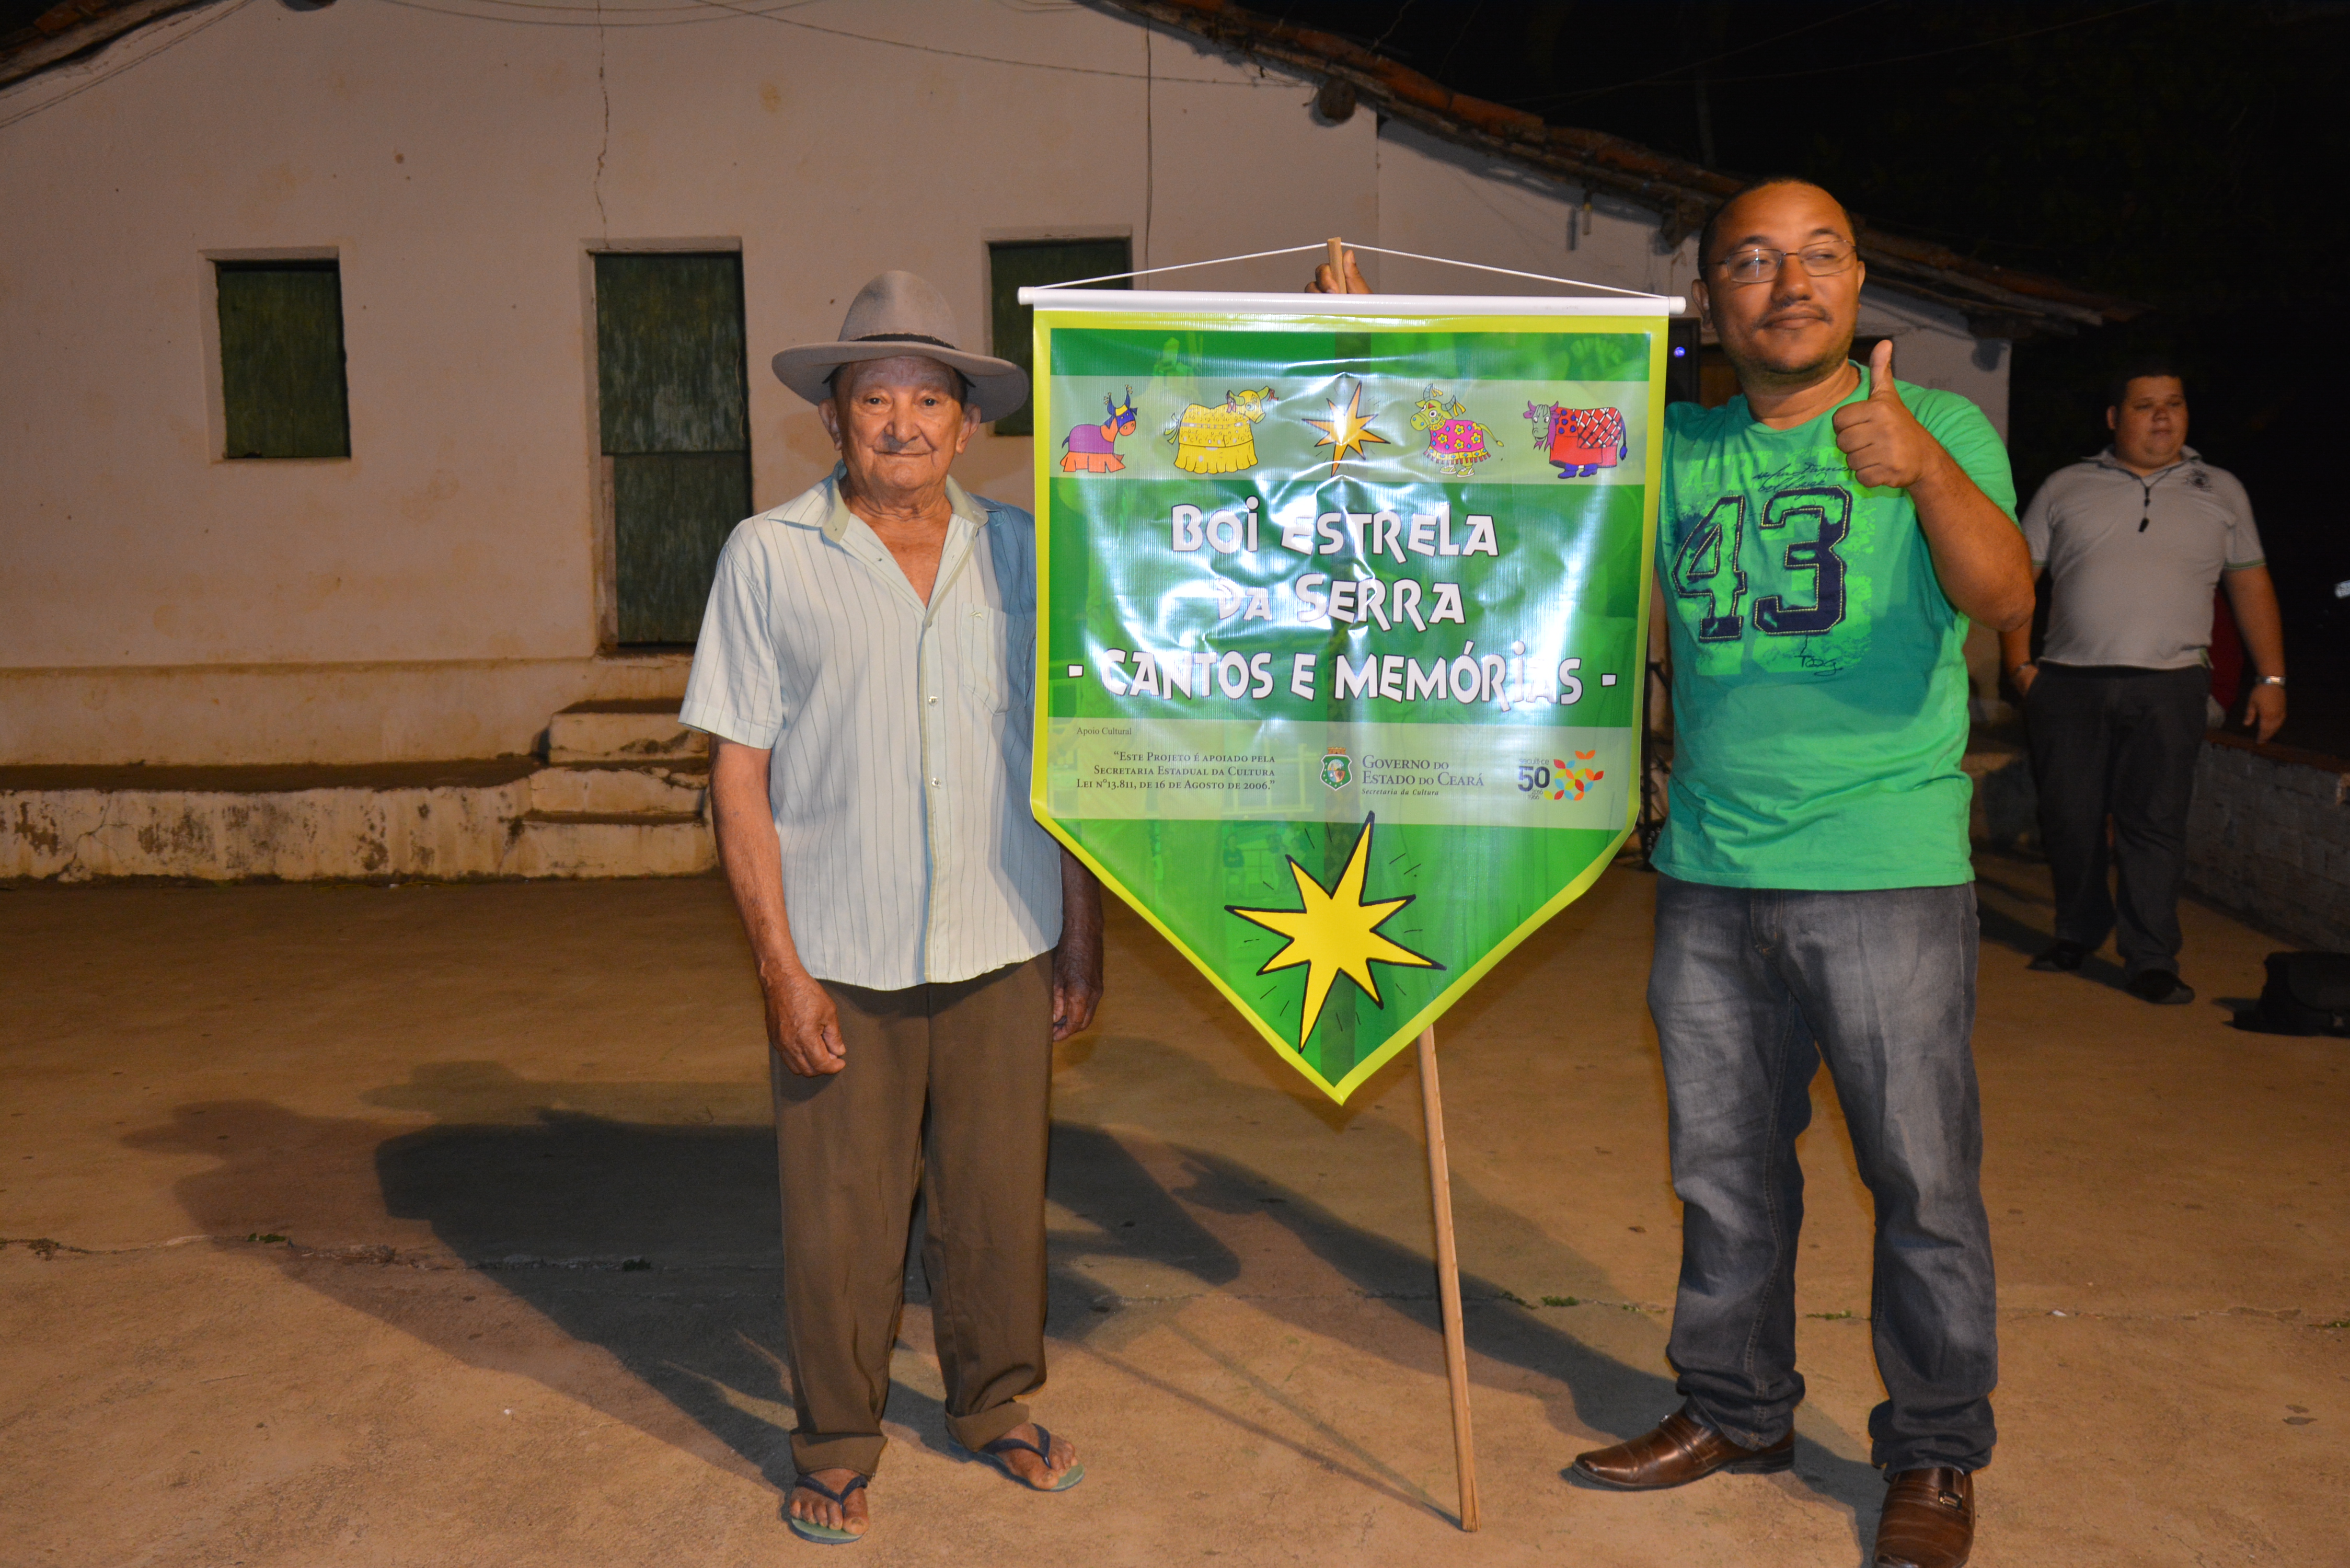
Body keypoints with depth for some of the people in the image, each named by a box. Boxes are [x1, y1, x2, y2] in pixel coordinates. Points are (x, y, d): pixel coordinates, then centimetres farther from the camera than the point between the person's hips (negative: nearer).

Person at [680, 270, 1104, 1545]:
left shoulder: (1020, 552, 6)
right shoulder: (768, 555, -2)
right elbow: (739, 773, -4)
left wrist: (1082, 937, 7)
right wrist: (779, 962, -9)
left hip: (1002, 952, 3)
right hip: (840, 961, -2)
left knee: (1000, 1198, 13)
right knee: (839, 1218, 7)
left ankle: (995, 1405, 37)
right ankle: (835, 1450, 29)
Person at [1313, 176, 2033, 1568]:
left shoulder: (1938, 430, -3)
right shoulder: (1673, 450, 8)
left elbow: (2006, 600, -19)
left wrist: (1924, 470, -38)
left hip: (1889, 871, -3)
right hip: (1713, 876, 4)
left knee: (1923, 1177, 6)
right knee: (1724, 1168, 15)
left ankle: (1937, 1455, 25)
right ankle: (1738, 1411, 34)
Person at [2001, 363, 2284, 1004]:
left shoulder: (2219, 491, 14)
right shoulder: (2066, 488, 9)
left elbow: (2250, 584, 15)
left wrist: (2270, 678, 9)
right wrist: (2020, 664, -2)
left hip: (2168, 687, 0)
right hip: (2068, 684, 0)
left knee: (2155, 824, -5)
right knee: (2068, 819, 3)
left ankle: (2151, 962, 1)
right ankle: (2078, 933, 24)